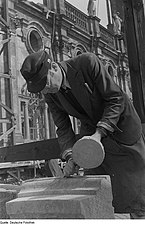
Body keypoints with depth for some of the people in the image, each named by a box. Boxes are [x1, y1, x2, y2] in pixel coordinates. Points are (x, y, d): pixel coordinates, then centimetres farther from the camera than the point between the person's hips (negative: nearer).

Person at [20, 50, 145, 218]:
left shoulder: (87, 62, -26)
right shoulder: (50, 94, -9)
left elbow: (116, 99, -22)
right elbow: (63, 128, -5)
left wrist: (99, 133, -31)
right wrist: (70, 157, -22)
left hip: (120, 125, -4)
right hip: (91, 131, 5)